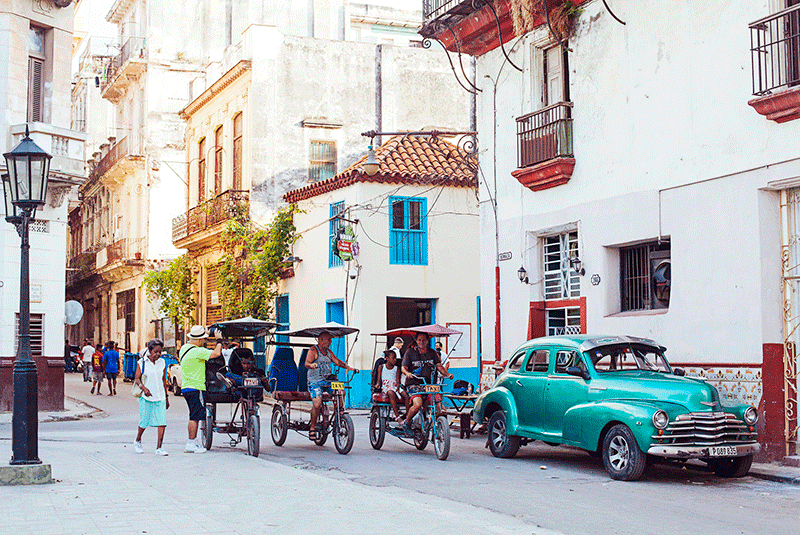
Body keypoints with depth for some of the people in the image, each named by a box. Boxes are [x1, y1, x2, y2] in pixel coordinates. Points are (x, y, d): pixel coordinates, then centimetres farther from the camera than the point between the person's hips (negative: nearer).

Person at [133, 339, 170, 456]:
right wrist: (144, 388, -22)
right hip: (146, 398, -3)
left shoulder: (162, 363, 9)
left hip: (160, 398, 3)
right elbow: (137, 378, -2)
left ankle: (159, 448, -7)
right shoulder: (141, 363, -2)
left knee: (162, 422, -9)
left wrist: (166, 397, 19)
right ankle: (137, 441, 33)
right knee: (144, 422, 5)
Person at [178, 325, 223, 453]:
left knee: (194, 416, 16)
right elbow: (217, 353, -23)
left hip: (186, 387, 10)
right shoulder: (198, 351, -18)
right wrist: (219, 342, -6)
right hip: (195, 388, -10)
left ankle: (193, 442, 20)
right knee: (195, 417, -5)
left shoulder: (184, 348, 9)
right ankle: (191, 445, -4)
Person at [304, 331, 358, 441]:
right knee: (317, 404, -25)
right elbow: (307, 363, -15)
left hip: (328, 381, 6)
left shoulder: (329, 352, 19)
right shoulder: (313, 350, -2)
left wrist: (349, 368, 0)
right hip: (315, 382, -6)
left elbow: (337, 361, 16)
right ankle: (312, 428, -7)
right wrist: (312, 365, -38)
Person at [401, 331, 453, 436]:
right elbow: (403, 367, -2)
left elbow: (439, 366, 5)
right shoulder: (410, 352, 4)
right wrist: (407, 373, -25)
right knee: (417, 404, -28)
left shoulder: (432, 353, 13)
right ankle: (407, 423, -3)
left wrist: (447, 374, -15)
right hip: (413, 384, -4)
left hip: (428, 384, 4)